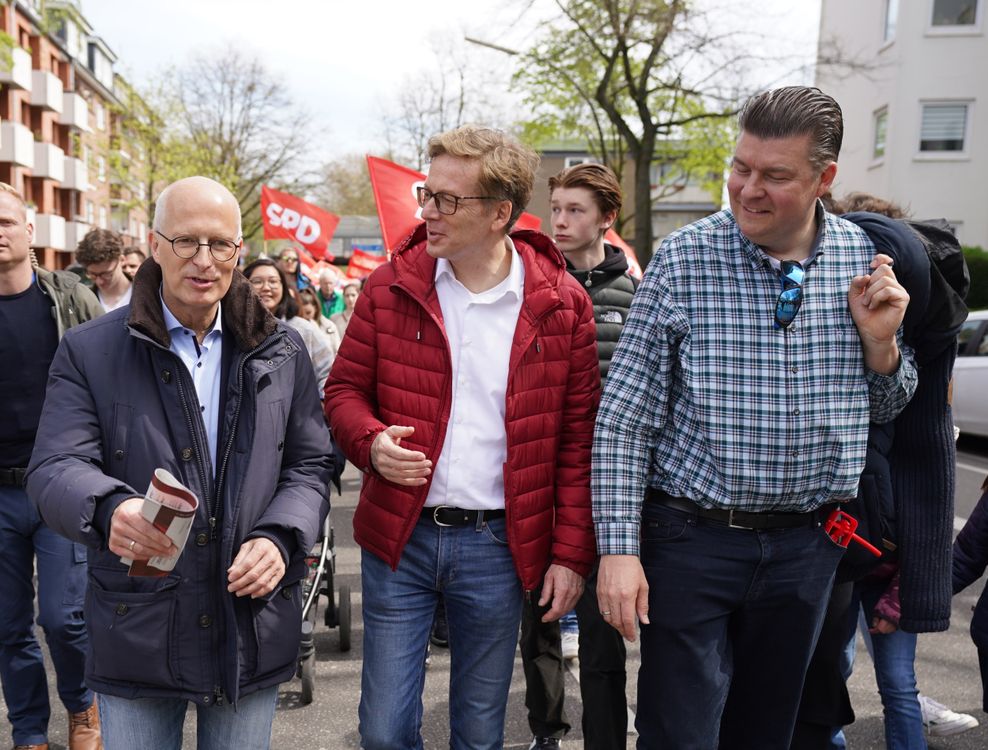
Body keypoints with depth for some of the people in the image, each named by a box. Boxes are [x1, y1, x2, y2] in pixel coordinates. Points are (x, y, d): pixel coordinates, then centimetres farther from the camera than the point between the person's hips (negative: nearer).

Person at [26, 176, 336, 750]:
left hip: (253, 631, 2)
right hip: (137, 632, -1)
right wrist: (109, 509, -33)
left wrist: (280, 536, -12)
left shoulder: (282, 351, 4)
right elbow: (55, 467, -10)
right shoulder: (90, 352, -2)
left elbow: (311, 463, 6)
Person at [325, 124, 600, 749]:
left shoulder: (561, 304, -5)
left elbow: (578, 438, -2)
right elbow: (345, 389, 7)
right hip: (400, 538, 1)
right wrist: (371, 441, -15)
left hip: (499, 547, -1)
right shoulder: (391, 286, -2)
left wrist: (571, 553, -4)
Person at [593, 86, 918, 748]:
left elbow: (884, 409, 12)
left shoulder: (863, 259, 0)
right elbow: (624, 419, -10)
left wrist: (880, 343, -8)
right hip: (693, 539, -3)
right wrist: (619, 549, -14)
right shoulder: (684, 260, -11)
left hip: (807, 544, 4)